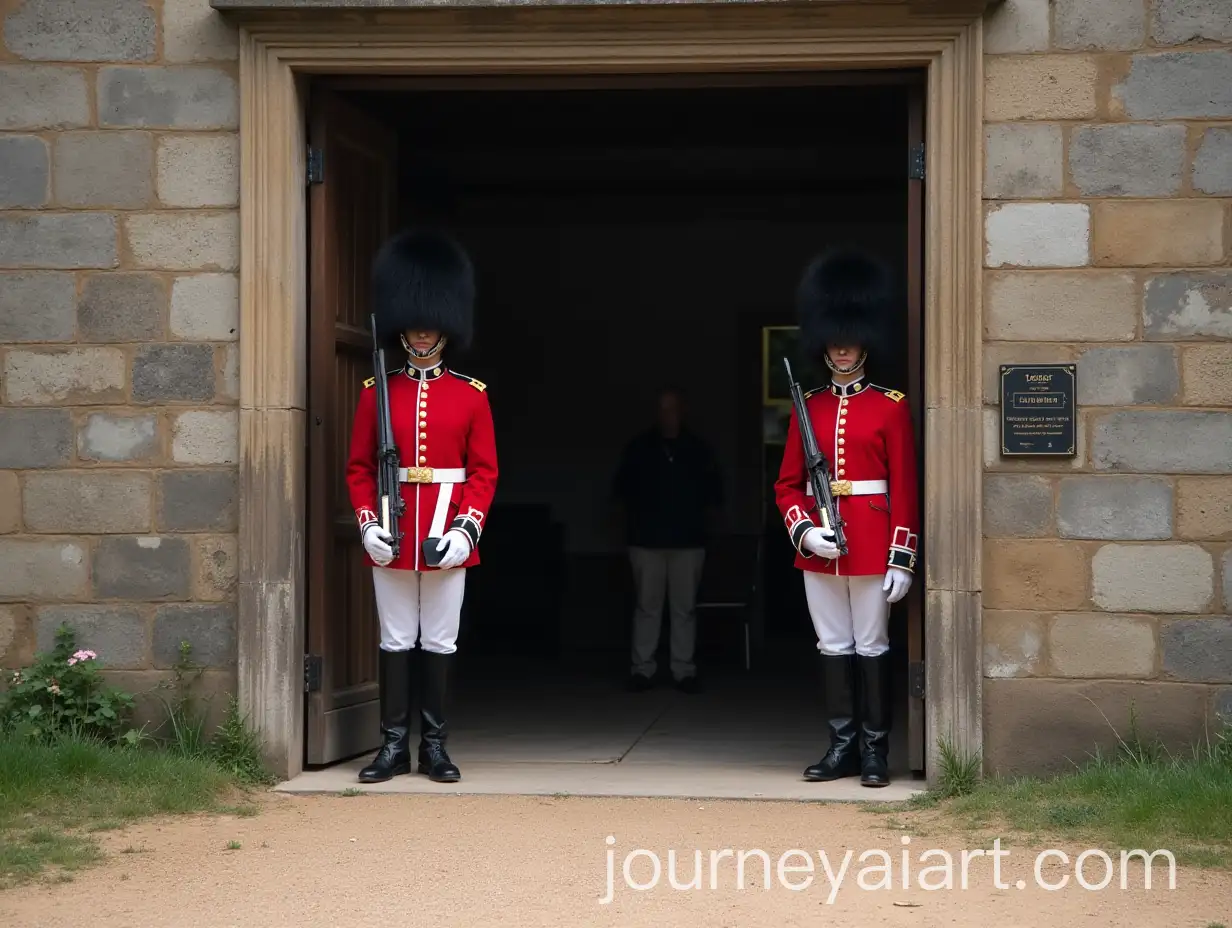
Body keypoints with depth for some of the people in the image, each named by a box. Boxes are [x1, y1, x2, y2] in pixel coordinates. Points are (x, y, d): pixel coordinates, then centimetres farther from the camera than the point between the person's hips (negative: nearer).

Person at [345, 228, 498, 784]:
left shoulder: (471, 396, 4)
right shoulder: (377, 394, 5)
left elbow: (484, 472, 2)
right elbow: (359, 469, 5)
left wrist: (466, 527, -11)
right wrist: (368, 525, -8)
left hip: (447, 537, 0)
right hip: (391, 539, 0)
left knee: (440, 643, 5)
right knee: (395, 642, 4)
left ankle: (435, 747, 11)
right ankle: (394, 746, 9)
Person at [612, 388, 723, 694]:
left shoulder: (698, 449, 7)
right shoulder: (638, 447, 4)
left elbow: (713, 490, 15)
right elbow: (622, 488, 10)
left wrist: (704, 516, 4)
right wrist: (635, 514, 2)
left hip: (688, 541, 1)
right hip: (647, 540, -1)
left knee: (684, 607, 1)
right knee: (647, 606, 0)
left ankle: (684, 670, 5)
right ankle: (643, 668, 4)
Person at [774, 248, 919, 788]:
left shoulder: (890, 408, 0)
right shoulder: (808, 408, 9)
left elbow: (905, 488, -3)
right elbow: (787, 485, 9)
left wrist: (902, 557, -9)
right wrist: (804, 532, -9)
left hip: (871, 545, -3)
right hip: (818, 545, 3)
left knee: (871, 646, 1)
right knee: (833, 646, 8)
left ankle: (874, 749, 8)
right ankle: (842, 746, 15)